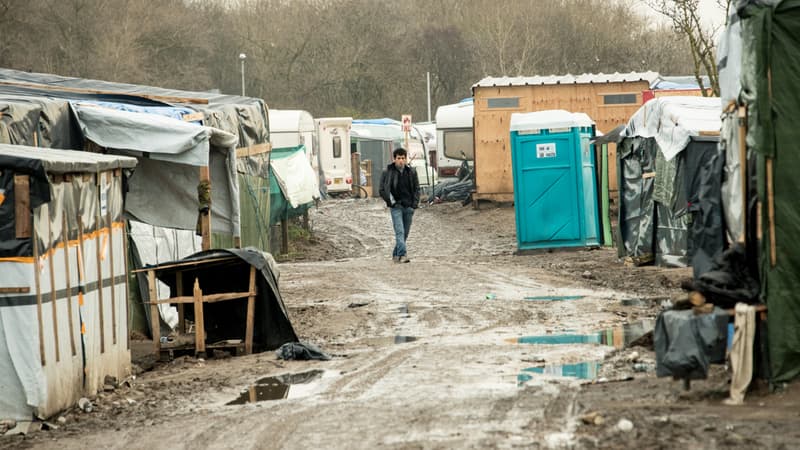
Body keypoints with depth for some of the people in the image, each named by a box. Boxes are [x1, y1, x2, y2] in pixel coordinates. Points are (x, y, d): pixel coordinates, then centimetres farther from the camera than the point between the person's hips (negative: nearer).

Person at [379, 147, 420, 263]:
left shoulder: (411, 172, 8)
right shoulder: (387, 173, -1)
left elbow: (416, 189, 13)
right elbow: (382, 190, 0)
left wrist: (415, 203, 0)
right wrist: (391, 202, -9)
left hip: (409, 207, 4)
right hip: (396, 207, -4)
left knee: (405, 233, 8)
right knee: (399, 231, -17)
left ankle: (396, 255, 21)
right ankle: (402, 255, -25)